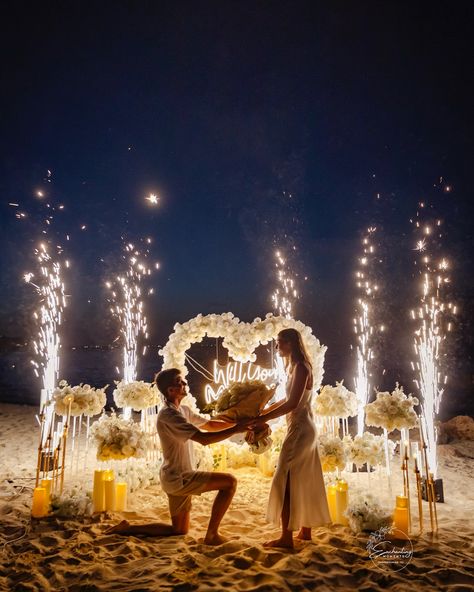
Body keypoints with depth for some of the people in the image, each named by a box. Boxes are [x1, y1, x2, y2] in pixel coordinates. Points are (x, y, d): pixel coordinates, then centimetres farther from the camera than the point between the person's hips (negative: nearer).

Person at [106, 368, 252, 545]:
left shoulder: (183, 410, 9)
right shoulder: (169, 414, -22)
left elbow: (209, 425, 16)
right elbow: (203, 439, -30)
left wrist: (236, 422, 3)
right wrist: (235, 429, -26)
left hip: (178, 478, 10)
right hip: (178, 478, -10)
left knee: (179, 530, 21)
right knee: (230, 482, -14)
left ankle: (127, 528, 21)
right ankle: (211, 535, -5)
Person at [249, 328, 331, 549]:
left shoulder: (300, 367, -16)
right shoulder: (295, 367, 13)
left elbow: (292, 404, -23)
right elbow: (288, 401, 15)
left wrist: (263, 419, -22)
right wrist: (262, 411, 12)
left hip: (300, 429, -10)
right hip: (304, 428, 10)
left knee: (285, 480, -6)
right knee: (303, 481, 16)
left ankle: (286, 537, 0)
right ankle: (305, 529, 26)